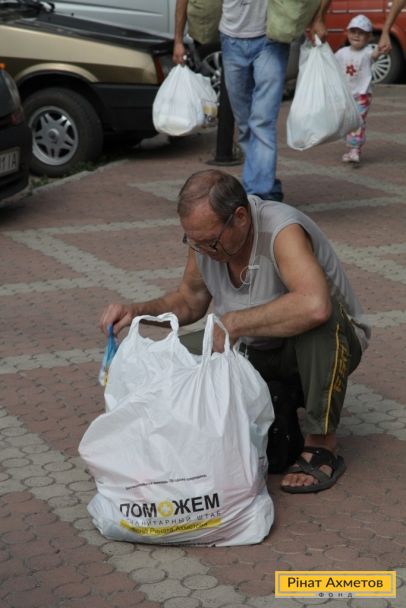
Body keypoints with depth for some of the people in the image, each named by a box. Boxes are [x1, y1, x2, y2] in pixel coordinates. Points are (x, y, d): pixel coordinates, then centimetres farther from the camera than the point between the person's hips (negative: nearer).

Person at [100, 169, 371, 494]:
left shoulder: (282, 230, -32)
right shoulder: (205, 235, -11)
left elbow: (315, 305, -51)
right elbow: (190, 299, 8)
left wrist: (233, 322, -41)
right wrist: (139, 311, -12)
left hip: (332, 344, -6)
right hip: (256, 349, 6)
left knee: (318, 319, -40)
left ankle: (322, 442, -23)